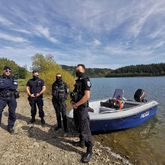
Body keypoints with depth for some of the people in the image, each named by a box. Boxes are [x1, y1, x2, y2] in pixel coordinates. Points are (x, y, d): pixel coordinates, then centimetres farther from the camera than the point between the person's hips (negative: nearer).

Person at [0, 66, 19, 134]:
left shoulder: (13, 78, 7)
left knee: (12, 113, 5)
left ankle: (10, 127, 22)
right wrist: (10, 85, -12)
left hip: (12, 98, 0)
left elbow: (15, 87, -9)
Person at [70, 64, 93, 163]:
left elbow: (87, 96, -24)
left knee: (85, 129, -2)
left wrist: (76, 104, -17)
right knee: (79, 126, 21)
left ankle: (89, 151, 14)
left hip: (82, 108, -9)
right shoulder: (78, 81, 12)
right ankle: (82, 142, 41)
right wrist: (72, 101, 0)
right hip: (76, 107, 9)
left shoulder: (85, 80, -15)